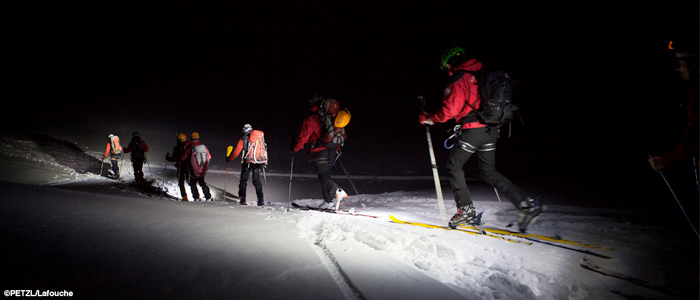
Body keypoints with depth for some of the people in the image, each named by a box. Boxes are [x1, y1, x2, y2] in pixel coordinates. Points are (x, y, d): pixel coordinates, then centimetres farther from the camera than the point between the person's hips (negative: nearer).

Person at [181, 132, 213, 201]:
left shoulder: (189, 147, -13)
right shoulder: (204, 147, -2)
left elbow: (183, 158, -5)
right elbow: (209, 157, 9)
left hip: (194, 171, -4)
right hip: (202, 170, 4)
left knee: (193, 184, 13)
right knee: (202, 183, 20)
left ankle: (196, 198, 8)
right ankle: (208, 198, 17)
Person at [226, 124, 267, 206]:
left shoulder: (243, 139, -1)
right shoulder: (260, 138, 13)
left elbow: (236, 152, 0)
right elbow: (263, 150, 17)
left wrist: (228, 159, 15)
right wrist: (264, 162, 28)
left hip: (248, 163, -4)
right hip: (258, 163, 4)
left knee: (243, 181, 7)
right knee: (257, 181, 10)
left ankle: (242, 199, 6)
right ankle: (260, 200, 5)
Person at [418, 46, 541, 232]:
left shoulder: (459, 79, -7)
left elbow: (449, 110, -14)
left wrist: (427, 119, -1)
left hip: (472, 130, -8)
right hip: (491, 130, 8)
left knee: (454, 166, 8)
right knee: (488, 172, 13)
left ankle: (466, 209, 4)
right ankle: (525, 203, 3)